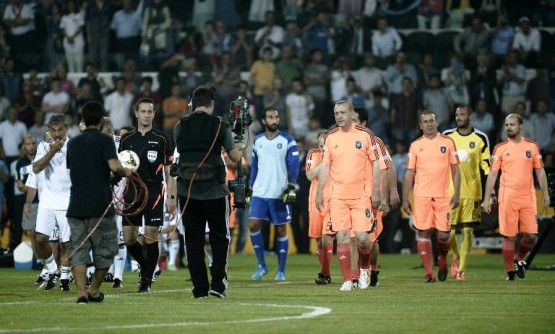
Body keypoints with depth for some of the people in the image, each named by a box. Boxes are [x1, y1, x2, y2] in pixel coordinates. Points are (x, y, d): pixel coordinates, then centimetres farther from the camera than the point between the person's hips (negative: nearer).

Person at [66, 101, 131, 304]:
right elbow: (114, 166, -20)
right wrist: (125, 172, 1)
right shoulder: (104, 140, -4)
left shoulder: (73, 143, 12)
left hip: (76, 205, 4)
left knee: (78, 251, 2)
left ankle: (81, 293, -13)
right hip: (100, 205, -4)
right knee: (104, 250, 11)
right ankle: (94, 291, 17)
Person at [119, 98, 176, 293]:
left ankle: (147, 280, 3)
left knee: (151, 236, -6)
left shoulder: (161, 140, 2)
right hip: (132, 194, 3)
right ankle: (145, 267, 25)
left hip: (154, 194, -3)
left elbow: (169, 171, 3)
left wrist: (171, 197, -5)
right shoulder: (126, 140, 10)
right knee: (128, 239, -1)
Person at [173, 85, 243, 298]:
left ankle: (200, 288, 4)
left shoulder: (180, 127, 2)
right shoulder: (219, 126, -4)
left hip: (187, 191, 2)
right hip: (215, 191, -2)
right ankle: (218, 284, 0)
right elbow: (235, 157, 3)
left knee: (193, 240, 7)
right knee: (220, 238, 11)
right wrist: (241, 148, 26)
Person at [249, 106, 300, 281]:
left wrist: (291, 186, -15)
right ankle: (261, 265, 3)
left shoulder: (288, 141, -2)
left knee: (281, 230, 2)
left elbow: (294, 165, -6)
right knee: (253, 224, -9)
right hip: (259, 193, 3)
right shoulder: (257, 141, 10)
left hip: (279, 194, -3)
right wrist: (250, 187, 16)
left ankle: (281, 270, 10)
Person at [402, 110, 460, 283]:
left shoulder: (448, 142, 5)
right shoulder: (416, 145, 6)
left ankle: (442, 260, 28)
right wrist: (405, 199, 3)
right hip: (421, 196, 0)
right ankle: (429, 273, 1)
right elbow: (410, 173, 8)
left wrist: (456, 194, -3)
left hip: (443, 196, 0)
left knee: (443, 235, -2)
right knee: (423, 233, -3)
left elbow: (455, 170, 6)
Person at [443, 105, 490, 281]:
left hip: (472, 192, -1)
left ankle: (461, 269, 4)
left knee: (467, 231, -3)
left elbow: (486, 166, 7)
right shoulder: (447, 136, 5)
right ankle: (456, 257, 27)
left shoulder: (480, 139, 3)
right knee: (449, 231, -1)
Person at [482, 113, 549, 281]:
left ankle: (519, 259, 24)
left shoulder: (532, 146, 6)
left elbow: (540, 171, 11)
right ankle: (510, 272, 7)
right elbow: (492, 174, 2)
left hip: (528, 197, 2)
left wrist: (545, 194, 5)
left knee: (531, 235, -2)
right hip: (507, 197, -2)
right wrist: (487, 198, -3)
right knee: (509, 237, -2)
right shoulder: (500, 148, 2)